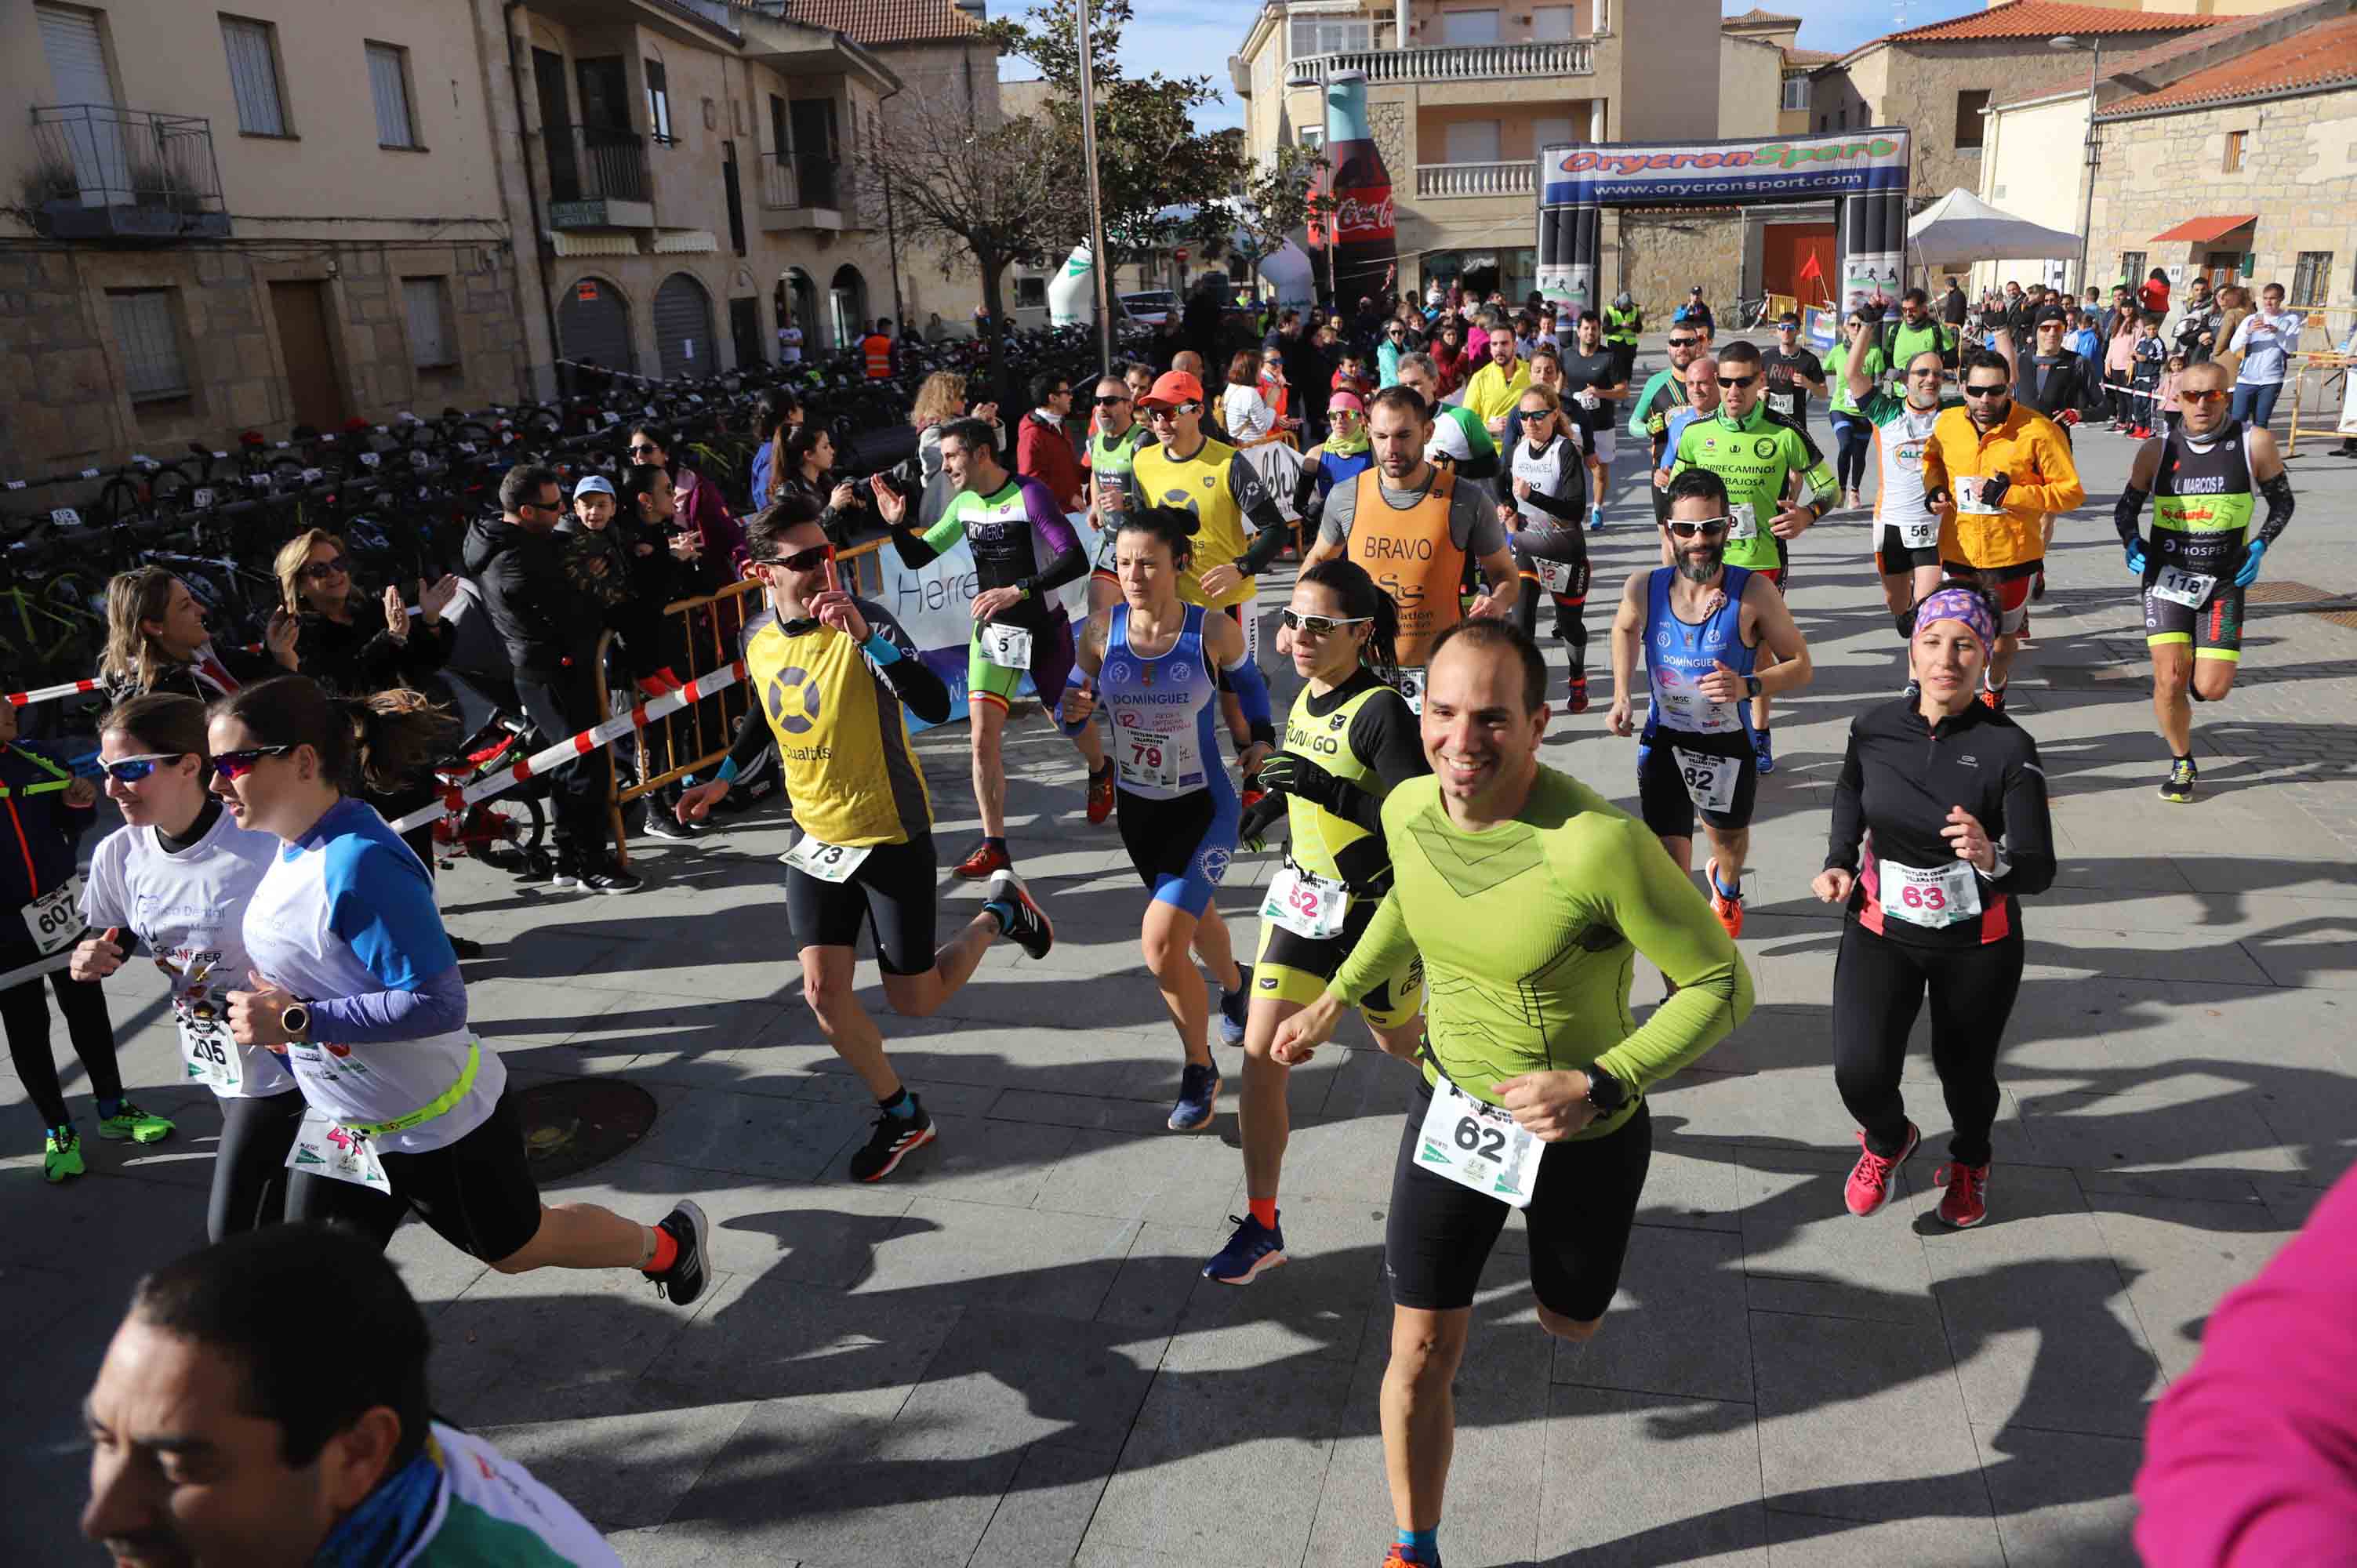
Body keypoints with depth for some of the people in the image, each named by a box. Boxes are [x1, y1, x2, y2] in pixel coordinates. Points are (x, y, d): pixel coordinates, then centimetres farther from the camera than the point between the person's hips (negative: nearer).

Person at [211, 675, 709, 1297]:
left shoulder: (359, 862, -31)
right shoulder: (294, 847, -3)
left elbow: (437, 1002, -33)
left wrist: (297, 1020, -30)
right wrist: (261, 1000, 2)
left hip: (434, 1124, -8)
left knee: (516, 1246, 16)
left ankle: (666, 1244, 41)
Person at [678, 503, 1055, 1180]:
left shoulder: (868, 622, -19)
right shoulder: (761, 646, -1)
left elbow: (934, 705, -33)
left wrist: (866, 638, -41)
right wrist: (723, 778, 19)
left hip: (892, 835, -5)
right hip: (817, 838, 5)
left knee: (915, 1001, 3)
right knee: (822, 990, -3)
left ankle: (1000, 909, 30)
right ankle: (902, 1116, 19)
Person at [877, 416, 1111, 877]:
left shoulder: (1029, 494, -17)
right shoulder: (965, 504, 2)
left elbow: (1075, 560, -26)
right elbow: (917, 558, 11)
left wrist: (1017, 590, -32)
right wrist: (897, 524, -9)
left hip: (1044, 627, -4)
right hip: (992, 628, 4)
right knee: (984, 735, -8)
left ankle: (1100, 772, 52)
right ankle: (994, 847, -1)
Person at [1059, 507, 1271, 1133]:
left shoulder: (1213, 630, -17)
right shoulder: (1101, 630, -12)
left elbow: (1248, 681, 4)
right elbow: (1075, 703, -2)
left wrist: (1261, 738, -10)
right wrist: (1074, 710, -25)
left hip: (1204, 808, -4)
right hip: (1137, 807, 4)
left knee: (1161, 947, -14)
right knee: (1193, 913, 27)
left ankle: (1200, 1069, 10)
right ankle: (1232, 990, 60)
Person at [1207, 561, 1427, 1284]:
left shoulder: (1381, 709, -22)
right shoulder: (1306, 696, 1)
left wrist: (1327, 790, -35)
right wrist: (1273, 803, 13)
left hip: (1374, 906, -6)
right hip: (1301, 897, 6)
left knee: (1403, 1043, 18)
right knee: (1261, 1054, -1)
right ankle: (1261, 1226, 11)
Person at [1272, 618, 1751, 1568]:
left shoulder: (1599, 845, -34)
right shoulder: (1407, 809, -14)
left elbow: (1722, 985, -24)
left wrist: (1596, 1086, -33)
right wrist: (1335, 1000, 9)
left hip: (1586, 1135, -3)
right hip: (1452, 1109, 3)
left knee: (1568, 1324, 25)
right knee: (1421, 1353, 7)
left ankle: (1559, 1253, 63)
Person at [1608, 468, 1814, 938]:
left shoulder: (1753, 592, -20)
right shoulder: (1644, 588, -14)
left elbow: (1800, 666, -11)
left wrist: (1747, 686, -29)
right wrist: (1622, 695, 1)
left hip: (1729, 745, 0)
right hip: (1664, 743, 0)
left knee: (1728, 840, 27)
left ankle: (1727, 890, 65)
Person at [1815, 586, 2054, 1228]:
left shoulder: (2008, 748, -18)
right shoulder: (1874, 729, -10)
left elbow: (2040, 871, -22)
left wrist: (1994, 859, -43)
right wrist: (1839, 860, 2)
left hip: (1978, 945, -1)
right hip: (1881, 932, 1)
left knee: (1966, 1072, 14)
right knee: (1859, 1071, -11)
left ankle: (1969, 1162, 51)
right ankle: (1888, 1139, 27)